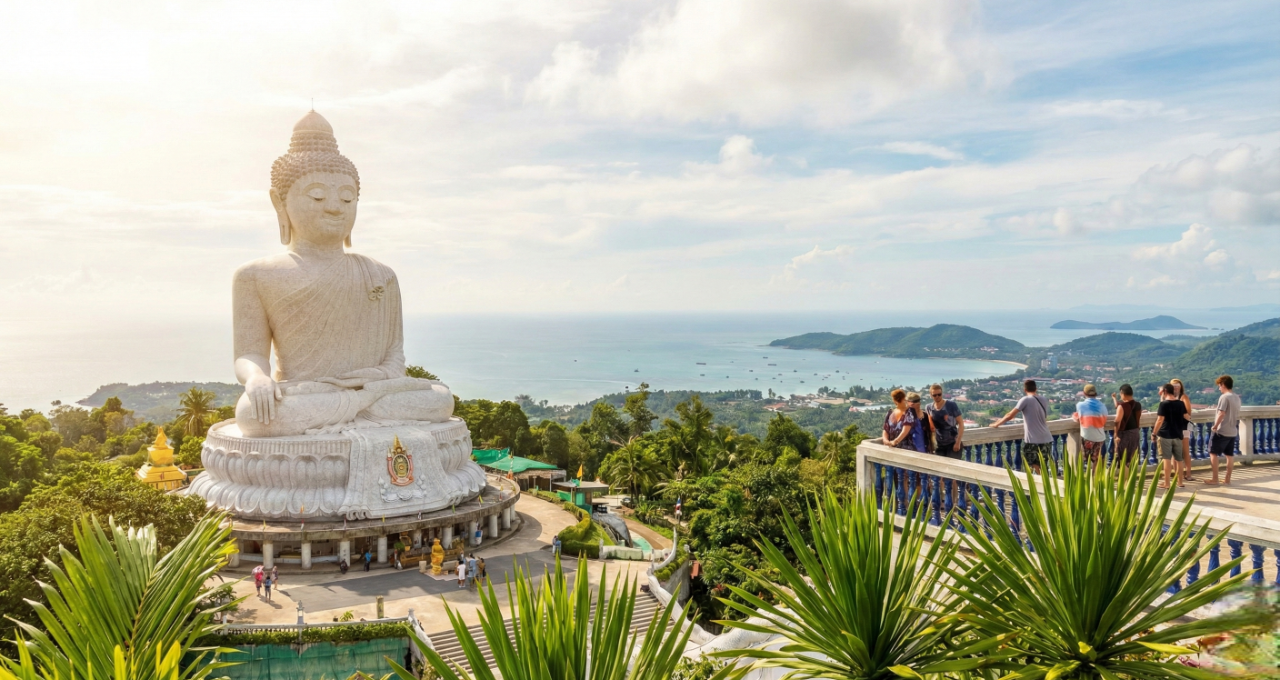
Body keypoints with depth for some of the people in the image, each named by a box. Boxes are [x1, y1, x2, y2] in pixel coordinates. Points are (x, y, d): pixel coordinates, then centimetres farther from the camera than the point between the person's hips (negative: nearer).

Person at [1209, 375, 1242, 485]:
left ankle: (1215, 479, -3)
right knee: (1230, 455, 11)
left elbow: (1221, 414, -23)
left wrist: (1215, 426, -14)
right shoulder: (1237, 397, 11)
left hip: (1222, 431, -8)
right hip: (1233, 431, 8)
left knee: (1213, 453, -1)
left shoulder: (1224, 397, -16)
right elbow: (1237, 414, 17)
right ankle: (1227, 479, 16)